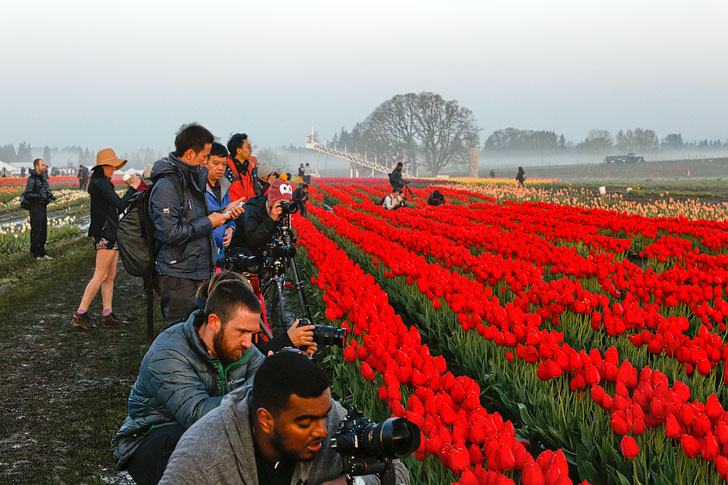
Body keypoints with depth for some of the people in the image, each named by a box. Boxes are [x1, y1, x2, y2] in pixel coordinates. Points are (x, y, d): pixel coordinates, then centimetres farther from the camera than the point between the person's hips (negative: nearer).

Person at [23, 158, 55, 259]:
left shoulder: (43, 177, 12)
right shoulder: (32, 179, -13)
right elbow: (27, 195, -17)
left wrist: (51, 195, 5)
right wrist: (40, 196, -25)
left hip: (43, 207, 8)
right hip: (36, 208, -8)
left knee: (43, 231, 12)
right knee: (36, 231, -2)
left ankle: (42, 252, 20)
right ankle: (35, 253, 5)